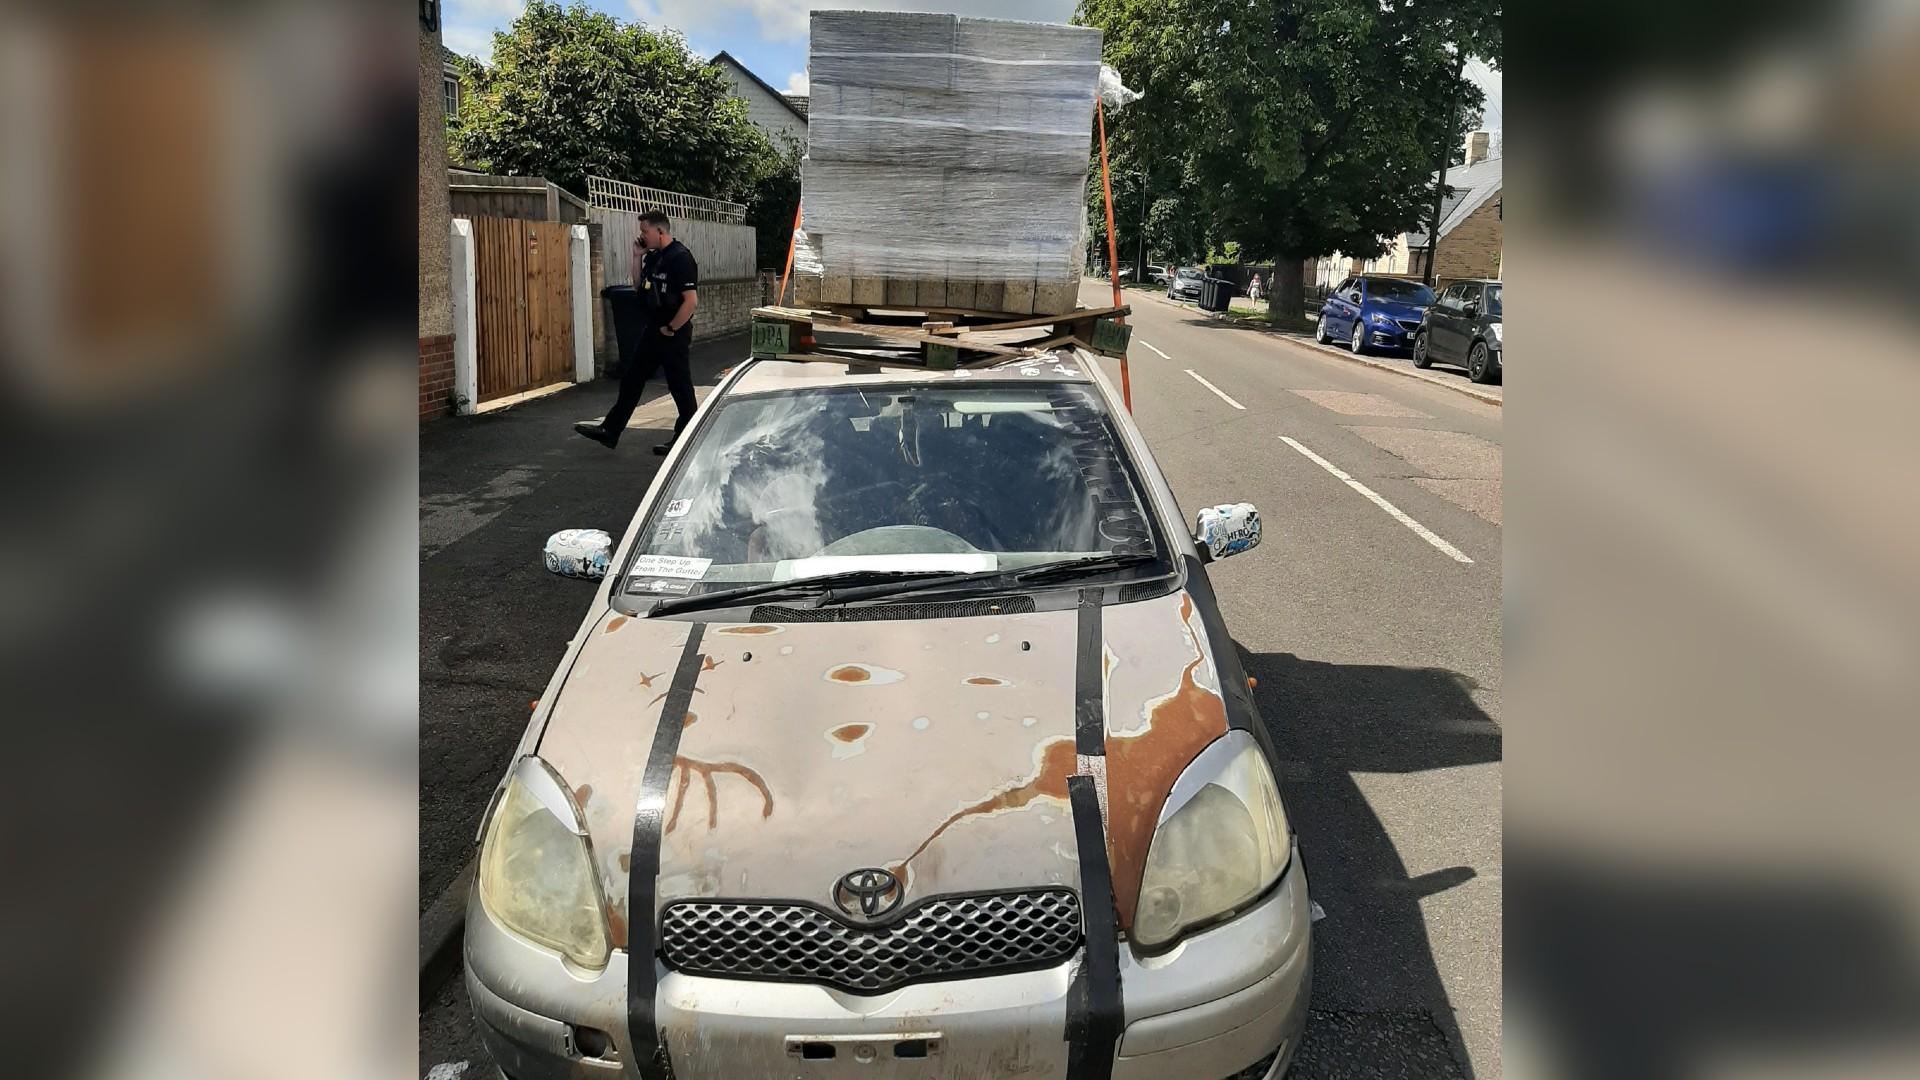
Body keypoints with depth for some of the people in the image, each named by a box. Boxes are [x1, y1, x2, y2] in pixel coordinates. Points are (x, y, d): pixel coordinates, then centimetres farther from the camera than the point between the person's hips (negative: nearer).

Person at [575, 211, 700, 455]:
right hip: (652, 333, 9)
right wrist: (637, 258, 4)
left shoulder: (680, 258, -17)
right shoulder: (652, 257, 10)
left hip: (674, 335, -9)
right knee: (630, 379, 12)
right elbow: (638, 287, 15)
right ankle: (609, 432, 19)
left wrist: (671, 329, -16)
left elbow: (691, 300, -23)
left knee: (680, 387, 2)